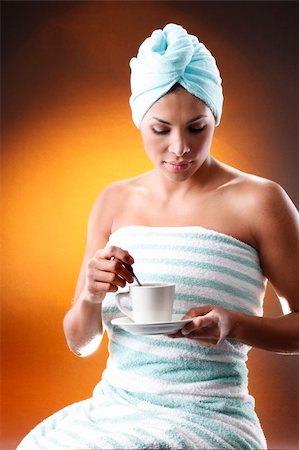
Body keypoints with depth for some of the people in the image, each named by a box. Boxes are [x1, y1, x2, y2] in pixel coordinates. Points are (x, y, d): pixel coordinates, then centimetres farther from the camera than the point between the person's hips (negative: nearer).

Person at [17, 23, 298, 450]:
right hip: (112, 406, 5)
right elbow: (80, 342, 12)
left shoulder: (258, 201, -4)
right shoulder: (114, 201, 10)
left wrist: (232, 325, -17)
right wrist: (92, 296, -10)